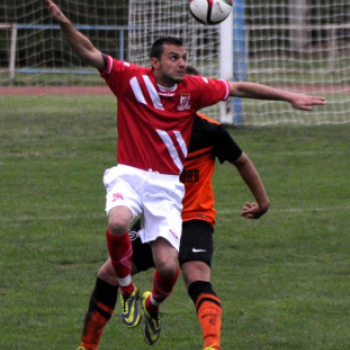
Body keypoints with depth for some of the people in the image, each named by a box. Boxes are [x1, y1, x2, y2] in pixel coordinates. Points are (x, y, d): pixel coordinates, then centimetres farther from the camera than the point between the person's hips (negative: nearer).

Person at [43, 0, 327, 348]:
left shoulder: (194, 89, 2)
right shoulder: (131, 79, -5)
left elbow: (239, 88, 13)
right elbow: (90, 53, -11)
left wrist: (288, 97, 13)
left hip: (167, 185, 2)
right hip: (129, 175, -2)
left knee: (168, 266, -10)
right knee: (118, 222, -37)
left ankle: (152, 306, 29)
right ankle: (127, 290, -7)